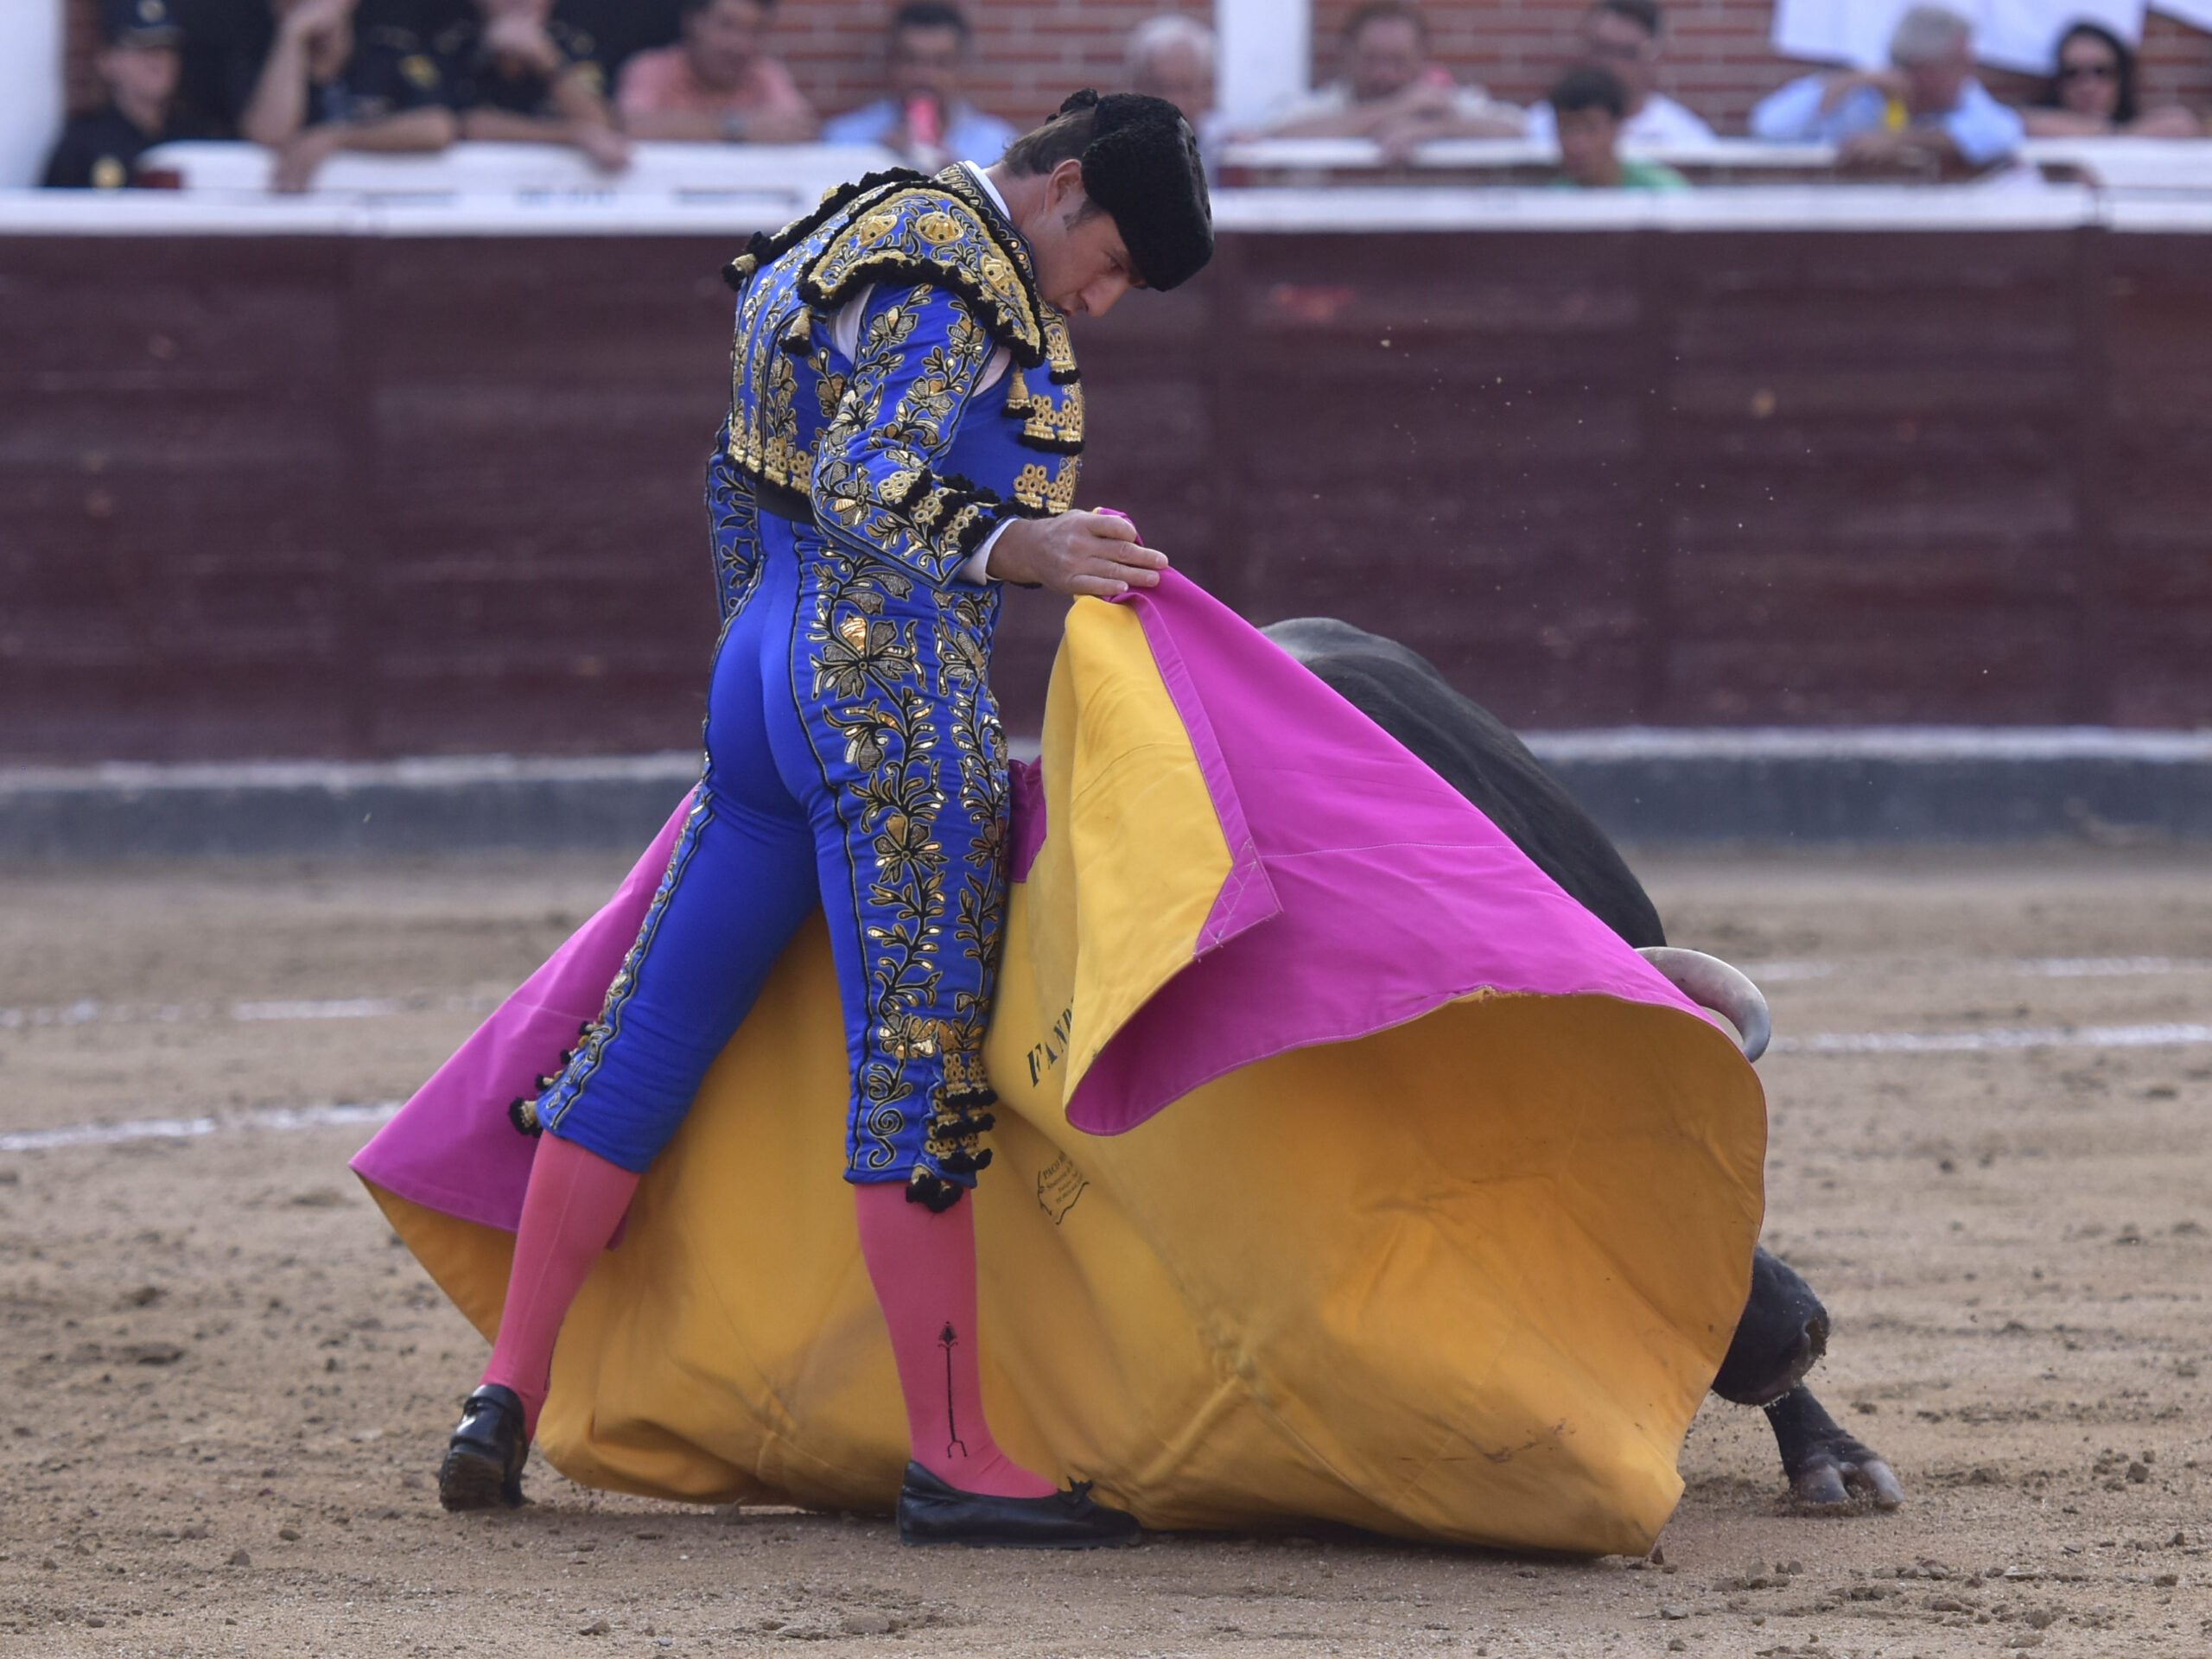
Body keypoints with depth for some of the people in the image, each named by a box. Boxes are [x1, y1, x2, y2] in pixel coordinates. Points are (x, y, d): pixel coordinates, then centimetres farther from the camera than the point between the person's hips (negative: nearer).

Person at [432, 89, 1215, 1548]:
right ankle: (951, 1456, -9)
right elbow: (870, 486, -23)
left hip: (766, 664, 10)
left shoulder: (867, 241, 20)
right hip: (898, 692, -10)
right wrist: (1022, 548, -38)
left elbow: (742, 491, 27)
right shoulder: (955, 275, -11)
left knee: (653, 1040, 10)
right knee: (923, 1059, -9)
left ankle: (505, 1401, 11)